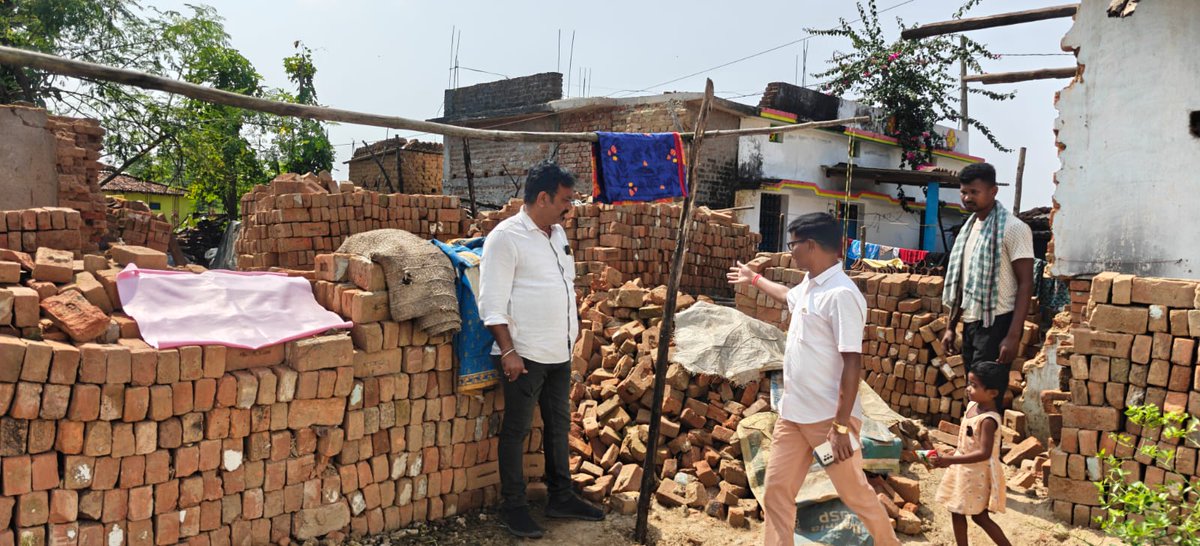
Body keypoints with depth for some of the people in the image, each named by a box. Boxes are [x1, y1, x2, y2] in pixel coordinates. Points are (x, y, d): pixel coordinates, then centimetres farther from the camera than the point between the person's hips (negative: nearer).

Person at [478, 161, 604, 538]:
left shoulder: (558, 232, 11)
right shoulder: (506, 237, -13)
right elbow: (492, 302, -16)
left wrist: (574, 325, 18)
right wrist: (508, 351, -20)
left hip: (560, 351, 8)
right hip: (525, 353, -8)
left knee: (559, 424, 16)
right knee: (516, 429, 4)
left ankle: (561, 497, 28)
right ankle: (513, 506, 16)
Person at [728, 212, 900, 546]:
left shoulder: (840, 294, -19)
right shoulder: (808, 286, 9)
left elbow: (852, 363, -22)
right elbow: (788, 296, 36)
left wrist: (841, 425, -24)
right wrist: (754, 279, 50)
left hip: (829, 418, -8)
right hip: (793, 414, 8)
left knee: (855, 493, 8)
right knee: (776, 491, 7)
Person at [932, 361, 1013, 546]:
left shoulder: (988, 420, -27)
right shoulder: (972, 405, 0)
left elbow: (984, 453, -34)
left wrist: (950, 460, -38)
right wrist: (951, 455, 15)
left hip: (978, 474, -9)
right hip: (964, 470, 9)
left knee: (979, 516, 6)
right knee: (956, 512, 15)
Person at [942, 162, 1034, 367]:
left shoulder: (1013, 228, -11)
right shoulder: (969, 228, 14)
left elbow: (1026, 284, -14)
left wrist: (1013, 335, -20)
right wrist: (951, 326, 16)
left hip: (997, 323, -8)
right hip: (971, 323, 8)